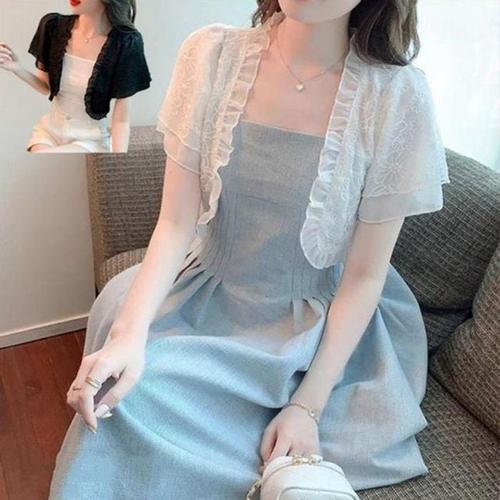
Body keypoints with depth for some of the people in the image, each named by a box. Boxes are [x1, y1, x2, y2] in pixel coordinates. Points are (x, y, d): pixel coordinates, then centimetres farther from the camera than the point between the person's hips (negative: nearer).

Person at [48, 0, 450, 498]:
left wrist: (307, 406, -16)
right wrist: (130, 332, -24)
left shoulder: (398, 97, -16)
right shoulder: (212, 54, -10)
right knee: (116, 388, -20)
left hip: (318, 327, -2)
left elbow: (365, 276, -10)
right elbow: (175, 223, -9)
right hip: (206, 295, 3)